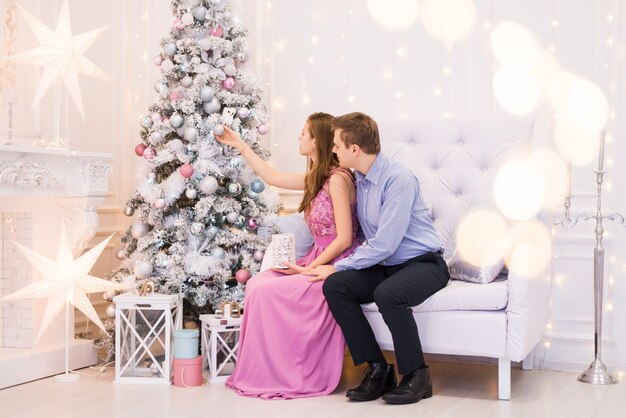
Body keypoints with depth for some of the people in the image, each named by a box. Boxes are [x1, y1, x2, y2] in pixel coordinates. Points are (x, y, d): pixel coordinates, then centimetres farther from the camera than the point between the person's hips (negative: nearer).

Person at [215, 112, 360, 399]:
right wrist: (239, 145, 32)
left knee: (265, 290, -19)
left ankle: (280, 375, -7)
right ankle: (265, 372, -4)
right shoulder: (316, 179, 13)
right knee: (257, 283, -6)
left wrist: (308, 268, -17)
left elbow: (344, 239, -19)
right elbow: (272, 177, 27)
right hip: (320, 262, 9)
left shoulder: (338, 179, -15)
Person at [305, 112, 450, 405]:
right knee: (335, 286, -18)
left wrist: (337, 267, -16)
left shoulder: (399, 180, -18)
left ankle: (416, 376, -16)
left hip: (423, 263, -7)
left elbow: (384, 244, -23)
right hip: (385, 266, 7)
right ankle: (378, 369, -9)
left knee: (387, 294, -37)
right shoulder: (359, 180, 8)